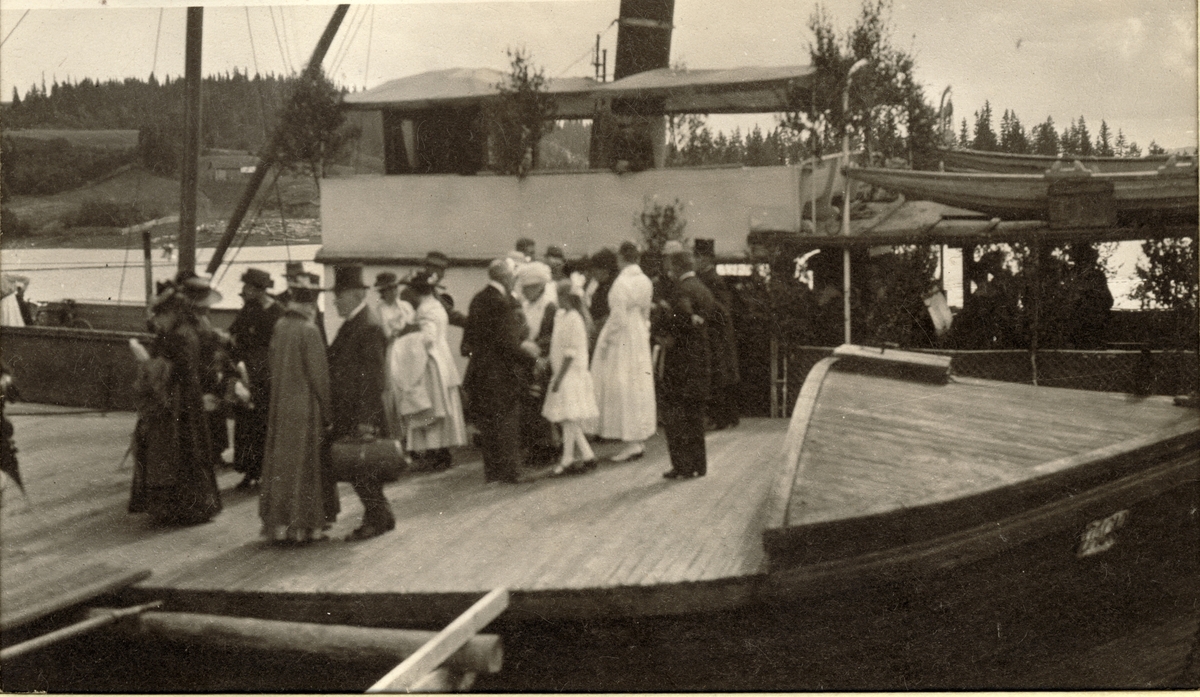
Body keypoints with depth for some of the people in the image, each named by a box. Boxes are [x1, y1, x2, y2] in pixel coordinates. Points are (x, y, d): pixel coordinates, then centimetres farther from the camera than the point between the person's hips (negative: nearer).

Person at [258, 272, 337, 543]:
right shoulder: (309, 331, -16)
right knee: (305, 465, 2)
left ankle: (278, 521, 18)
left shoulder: (280, 326, 3)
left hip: (280, 408, 7)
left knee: (281, 464, 12)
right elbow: (319, 376, -14)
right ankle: (304, 524, 9)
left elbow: (271, 362, 10)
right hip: (306, 409, -7)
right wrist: (327, 413, -7)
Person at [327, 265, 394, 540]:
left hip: (361, 414, -9)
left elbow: (373, 378, -19)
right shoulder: (349, 325, 15)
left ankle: (376, 520, 9)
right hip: (346, 413, 9)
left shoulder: (370, 329, -15)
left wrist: (366, 420, -22)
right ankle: (381, 517, 22)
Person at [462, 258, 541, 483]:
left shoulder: (477, 300, 8)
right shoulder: (505, 303, -17)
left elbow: (469, 335, 13)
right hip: (502, 373, -8)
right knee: (507, 423, 2)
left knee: (487, 424, 13)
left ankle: (492, 471, 19)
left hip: (479, 370, 8)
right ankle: (509, 471, 7)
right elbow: (509, 343, -20)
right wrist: (530, 355, -6)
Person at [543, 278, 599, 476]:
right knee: (567, 420, 9)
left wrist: (559, 377, -18)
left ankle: (567, 460, 3)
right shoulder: (561, 315, 12)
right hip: (563, 374, 9)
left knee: (568, 418, -3)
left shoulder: (574, 319, -14)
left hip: (572, 375, -9)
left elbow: (571, 352, -17)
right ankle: (587, 455, 14)